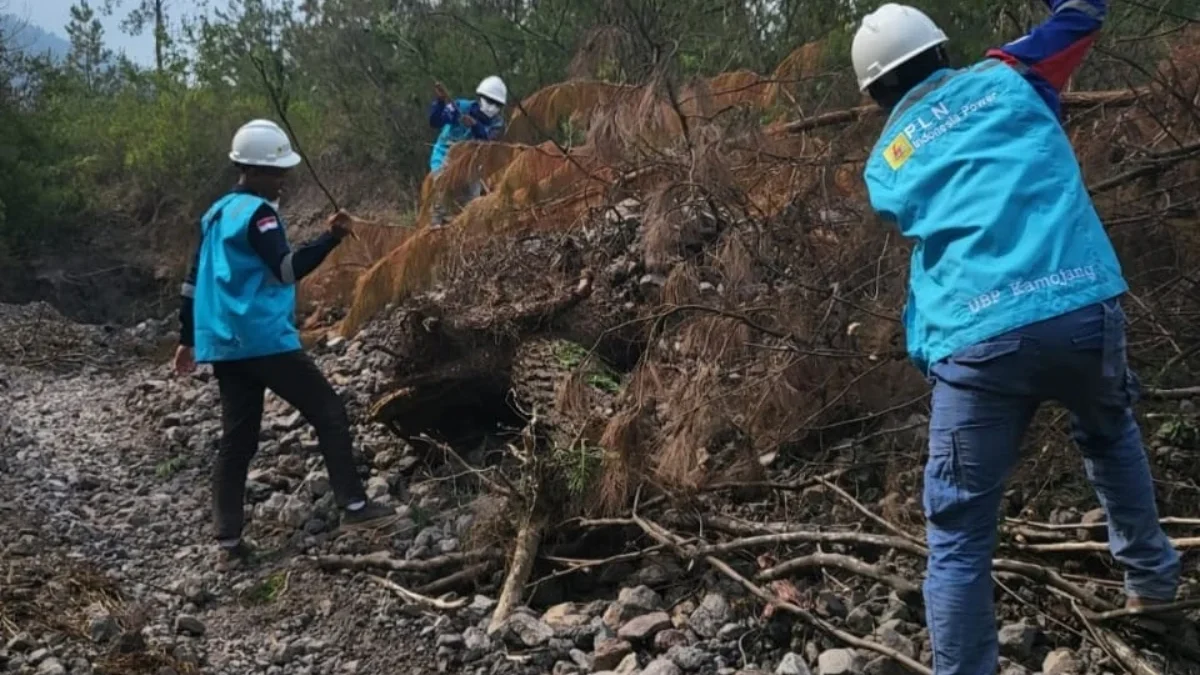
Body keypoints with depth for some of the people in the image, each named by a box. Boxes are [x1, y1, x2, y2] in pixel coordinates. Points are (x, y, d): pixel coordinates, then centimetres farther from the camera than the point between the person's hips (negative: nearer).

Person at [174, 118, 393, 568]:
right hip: (265, 340, -9)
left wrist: (188, 339, 26)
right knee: (330, 414, 2)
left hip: (223, 344, 9)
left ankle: (229, 542, 8)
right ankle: (353, 505, 1)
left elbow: (194, 279, 21)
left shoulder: (217, 213, 18)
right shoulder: (258, 212, -10)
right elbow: (286, 269, -23)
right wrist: (332, 238, -27)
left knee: (237, 441, 9)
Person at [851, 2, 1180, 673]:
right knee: (1111, 434, 34)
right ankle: (1152, 573, 50)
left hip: (976, 342, -1)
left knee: (960, 535, 9)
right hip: (1083, 309, 2)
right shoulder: (1005, 78, 15)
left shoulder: (884, 163, 18)